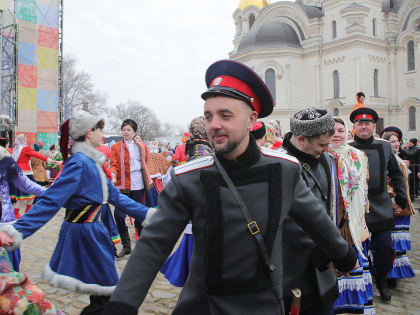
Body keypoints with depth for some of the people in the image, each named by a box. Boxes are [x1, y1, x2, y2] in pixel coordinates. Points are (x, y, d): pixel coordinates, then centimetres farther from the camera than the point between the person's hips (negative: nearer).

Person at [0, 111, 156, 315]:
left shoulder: (91, 162, 11)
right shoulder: (79, 162, -18)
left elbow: (115, 196, 16)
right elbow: (52, 200, -25)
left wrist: (146, 214, 19)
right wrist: (19, 230, -34)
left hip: (93, 228, 9)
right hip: (84, 231, -9)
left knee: (104, 293, 18)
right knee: (104, 294, -1)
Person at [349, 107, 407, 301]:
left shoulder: (384, 147, 6)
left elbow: (395, 174, 15)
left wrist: (401, 196, 12)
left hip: (381, 207, 3)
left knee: (384, 247, 5)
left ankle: (381, 279, 29)